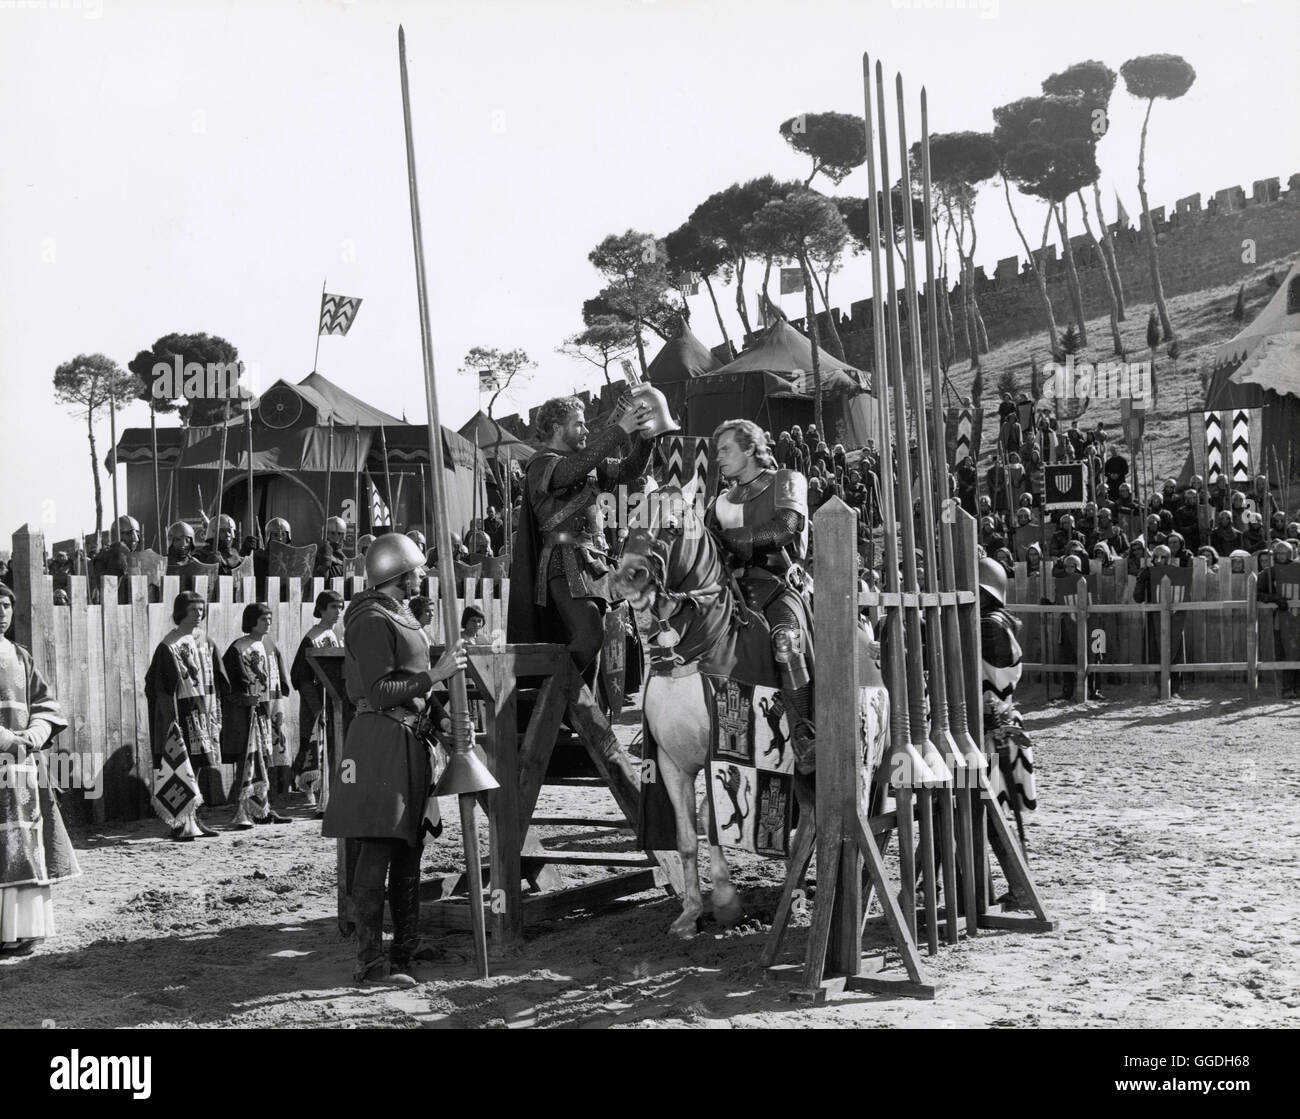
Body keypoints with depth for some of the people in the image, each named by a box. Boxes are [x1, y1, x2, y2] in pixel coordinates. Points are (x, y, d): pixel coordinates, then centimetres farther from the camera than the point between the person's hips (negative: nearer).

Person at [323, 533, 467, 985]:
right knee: (378, 850, -9)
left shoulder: (400, 616, 18)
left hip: (410, 739, 10)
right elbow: (378, 692, -21)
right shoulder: (372, 621, -13)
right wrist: (434, 676, -20)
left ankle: (405, 952, 21)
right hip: (382, 739, -10)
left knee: (408, 850, 13)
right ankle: (369, 961, -6)